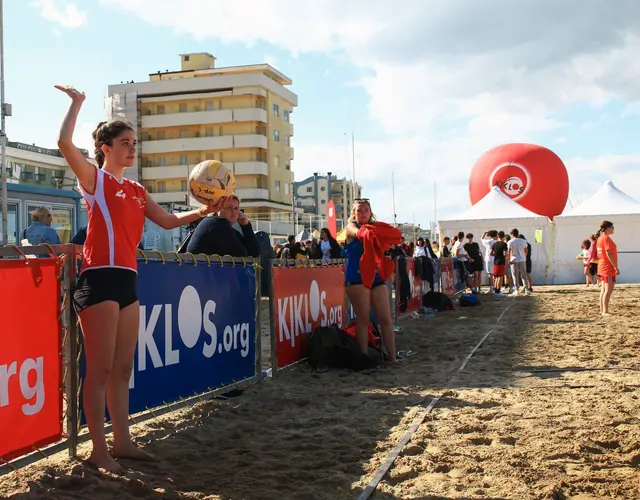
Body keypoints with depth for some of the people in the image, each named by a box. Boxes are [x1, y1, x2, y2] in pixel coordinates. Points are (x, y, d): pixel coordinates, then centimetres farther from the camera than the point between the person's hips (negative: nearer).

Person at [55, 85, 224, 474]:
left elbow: (169, 221, 28)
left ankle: (122, 442, 21)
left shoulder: (137, 192, 19)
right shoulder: (94, 178, -1)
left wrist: (205, 211, 17)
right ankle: (100, 451, 2)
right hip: (100, 278, -7)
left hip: (127, 280, 8)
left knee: (123, 368, 12)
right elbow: (65, 142, -17)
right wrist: (77, 102, -7)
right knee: (101, 369, -5)